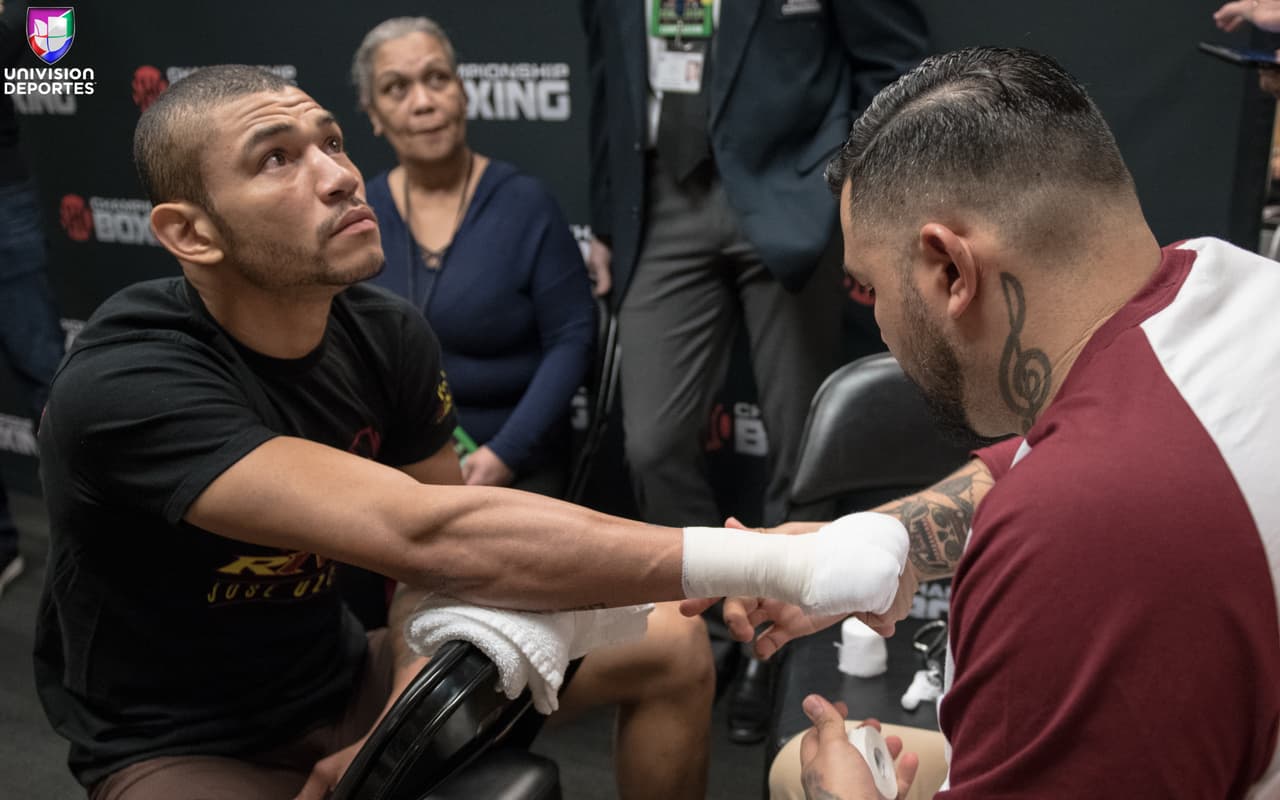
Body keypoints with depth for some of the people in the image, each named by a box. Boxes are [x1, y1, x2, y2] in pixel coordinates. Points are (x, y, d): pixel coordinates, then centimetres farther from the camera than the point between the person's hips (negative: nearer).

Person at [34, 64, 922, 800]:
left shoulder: (389, 331, -11)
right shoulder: (126, 385, -30)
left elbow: (425, 565, 2)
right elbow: (426, 537, -42)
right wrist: (781, 566, -45)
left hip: (347, 677, 6)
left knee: (671, 644, 1)